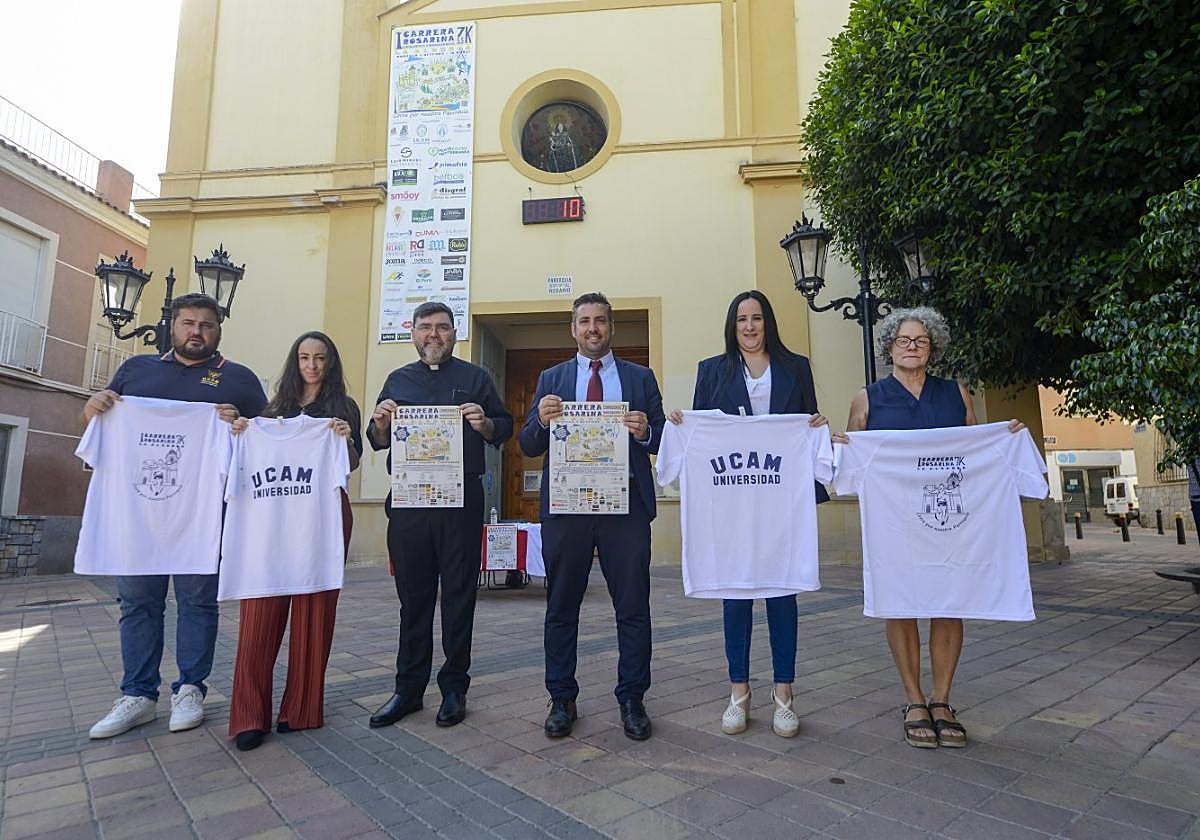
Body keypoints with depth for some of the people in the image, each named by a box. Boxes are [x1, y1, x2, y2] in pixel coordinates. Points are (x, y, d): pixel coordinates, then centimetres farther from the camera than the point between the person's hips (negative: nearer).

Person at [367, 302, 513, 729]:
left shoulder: (475, 378, 9)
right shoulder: (399, 380, 16)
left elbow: (505, 428, 6)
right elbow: (377, 442, 15)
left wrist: (485, 424, -15)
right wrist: (380, 423, -7)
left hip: (461, 501, -2)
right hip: (408, 500, 2)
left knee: (459, 595, 5)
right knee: (413, 596, 9)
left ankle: (454, 689, 17)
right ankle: (408, 688, 21)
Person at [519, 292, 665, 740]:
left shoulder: (641, 377, 11)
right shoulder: (551, 379, 12)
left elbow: (663, 440, 7)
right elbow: (528, 446, 6)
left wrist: (646, 431, -15)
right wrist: (542, 421, -14)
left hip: (626, 503, 0)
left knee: (633, 607, 5)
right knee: (561, 607, 9)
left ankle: (631, 700, 20)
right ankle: (562, 699, 23)